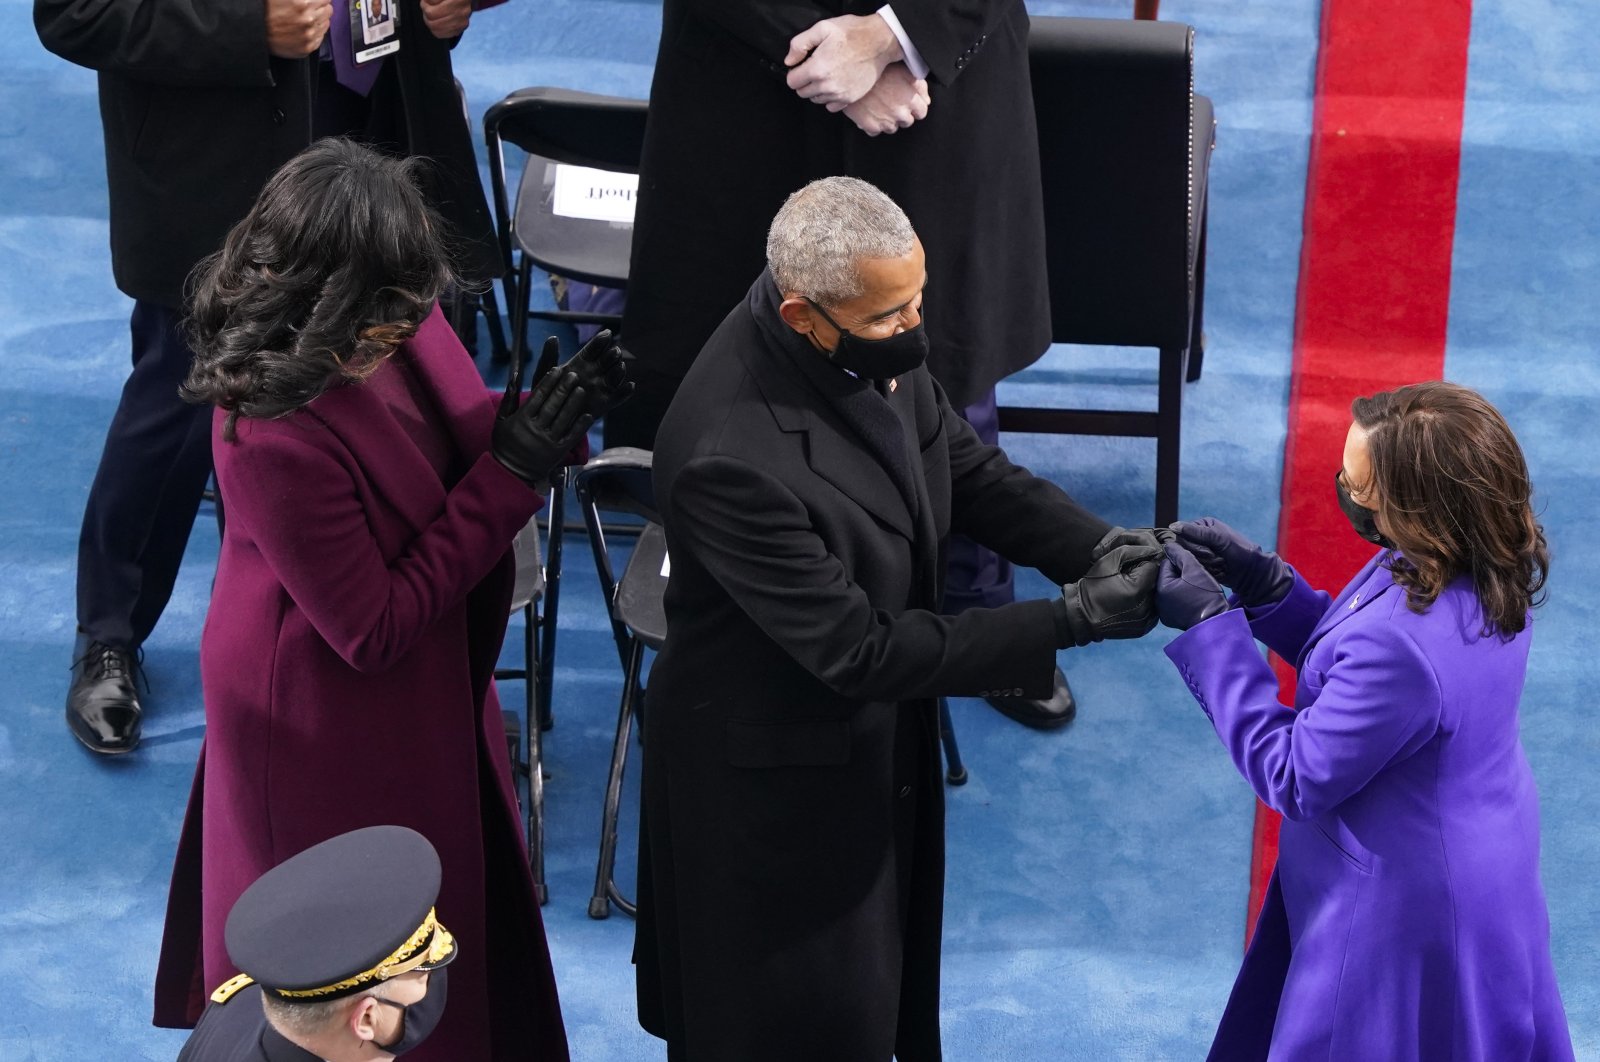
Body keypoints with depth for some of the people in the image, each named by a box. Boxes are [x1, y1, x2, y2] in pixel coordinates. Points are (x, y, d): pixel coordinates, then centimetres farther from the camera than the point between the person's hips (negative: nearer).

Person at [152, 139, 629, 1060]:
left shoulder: (392, 329, -16)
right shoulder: (278, 439, -37)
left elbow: (458, 436, 5)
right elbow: (373, 631, -27)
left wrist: (549, 419, -19)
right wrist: (513, 474, -28)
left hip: (427, 675, 7)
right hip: (334, 731, -7)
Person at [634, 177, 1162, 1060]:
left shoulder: (872, 340, -14)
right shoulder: (730, 456, -37)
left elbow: (968, 472, 0)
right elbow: (858, 649, -31)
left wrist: (1102, 548, -18)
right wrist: (1070, 621, -30)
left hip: (882, 733, 7)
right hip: (777, 777, -7)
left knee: (883, 983, 27)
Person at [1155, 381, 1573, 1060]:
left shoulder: (1401, 647, -40)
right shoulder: (1485, 569, -12)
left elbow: (1296, 778, -25)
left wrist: (1208, 628, -21)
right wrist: (1261, 580, -7)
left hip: (1404, 910, -8)